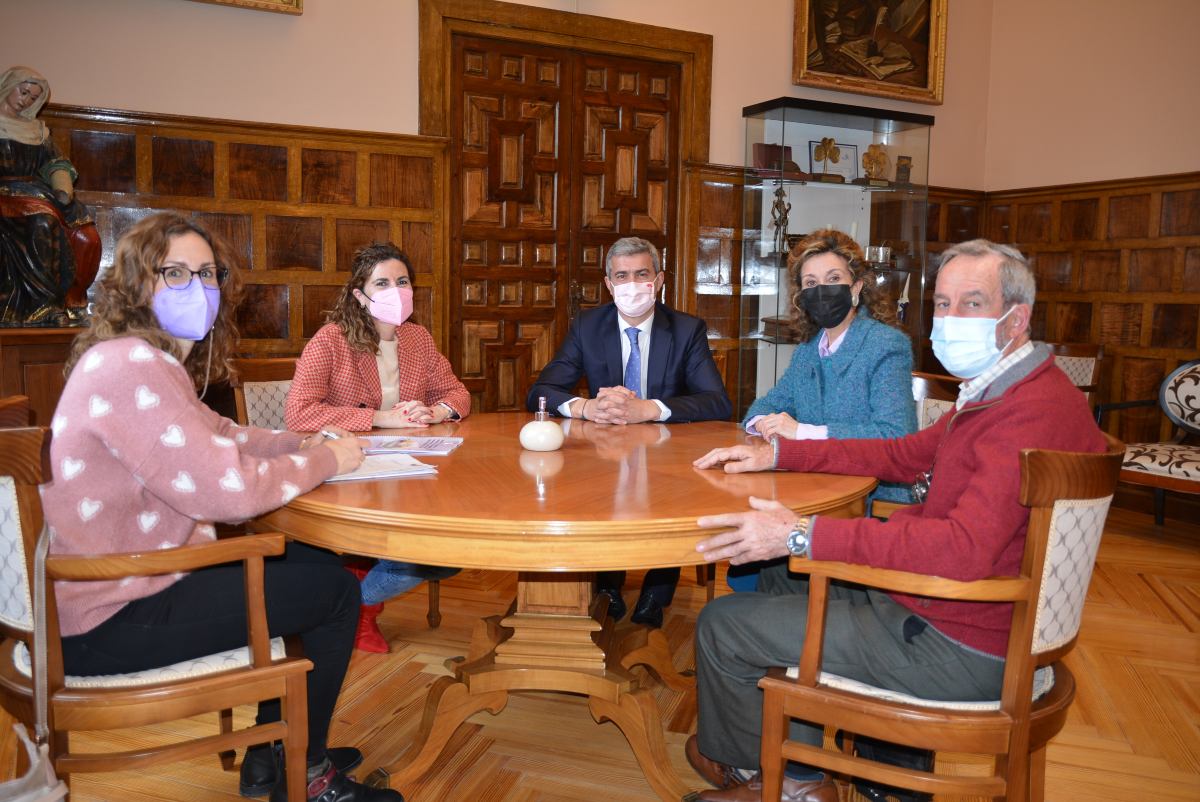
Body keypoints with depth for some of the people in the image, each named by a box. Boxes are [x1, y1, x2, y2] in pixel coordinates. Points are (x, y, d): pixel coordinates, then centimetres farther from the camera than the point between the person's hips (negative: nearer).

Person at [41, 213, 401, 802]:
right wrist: (325, 460, -13)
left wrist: (310, 444, 5)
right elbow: (230, 491, -29)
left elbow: (220, 437, 19)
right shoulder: (130, 366, -24)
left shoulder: (156, 363, 9)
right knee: (335, 590, -3)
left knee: (313, 562, 18)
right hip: (108, 624, -10)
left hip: (125, 578, 10)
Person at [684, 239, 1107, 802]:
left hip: (954, 650, -11)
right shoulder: (997, 393, 11)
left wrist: (802, 534, -37)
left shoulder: (1036, 411, -26)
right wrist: (775, 452, 8)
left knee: (721, 623, -3)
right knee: (781, 578, 22)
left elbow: (965, 548, -36)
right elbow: (903, 455, 16)